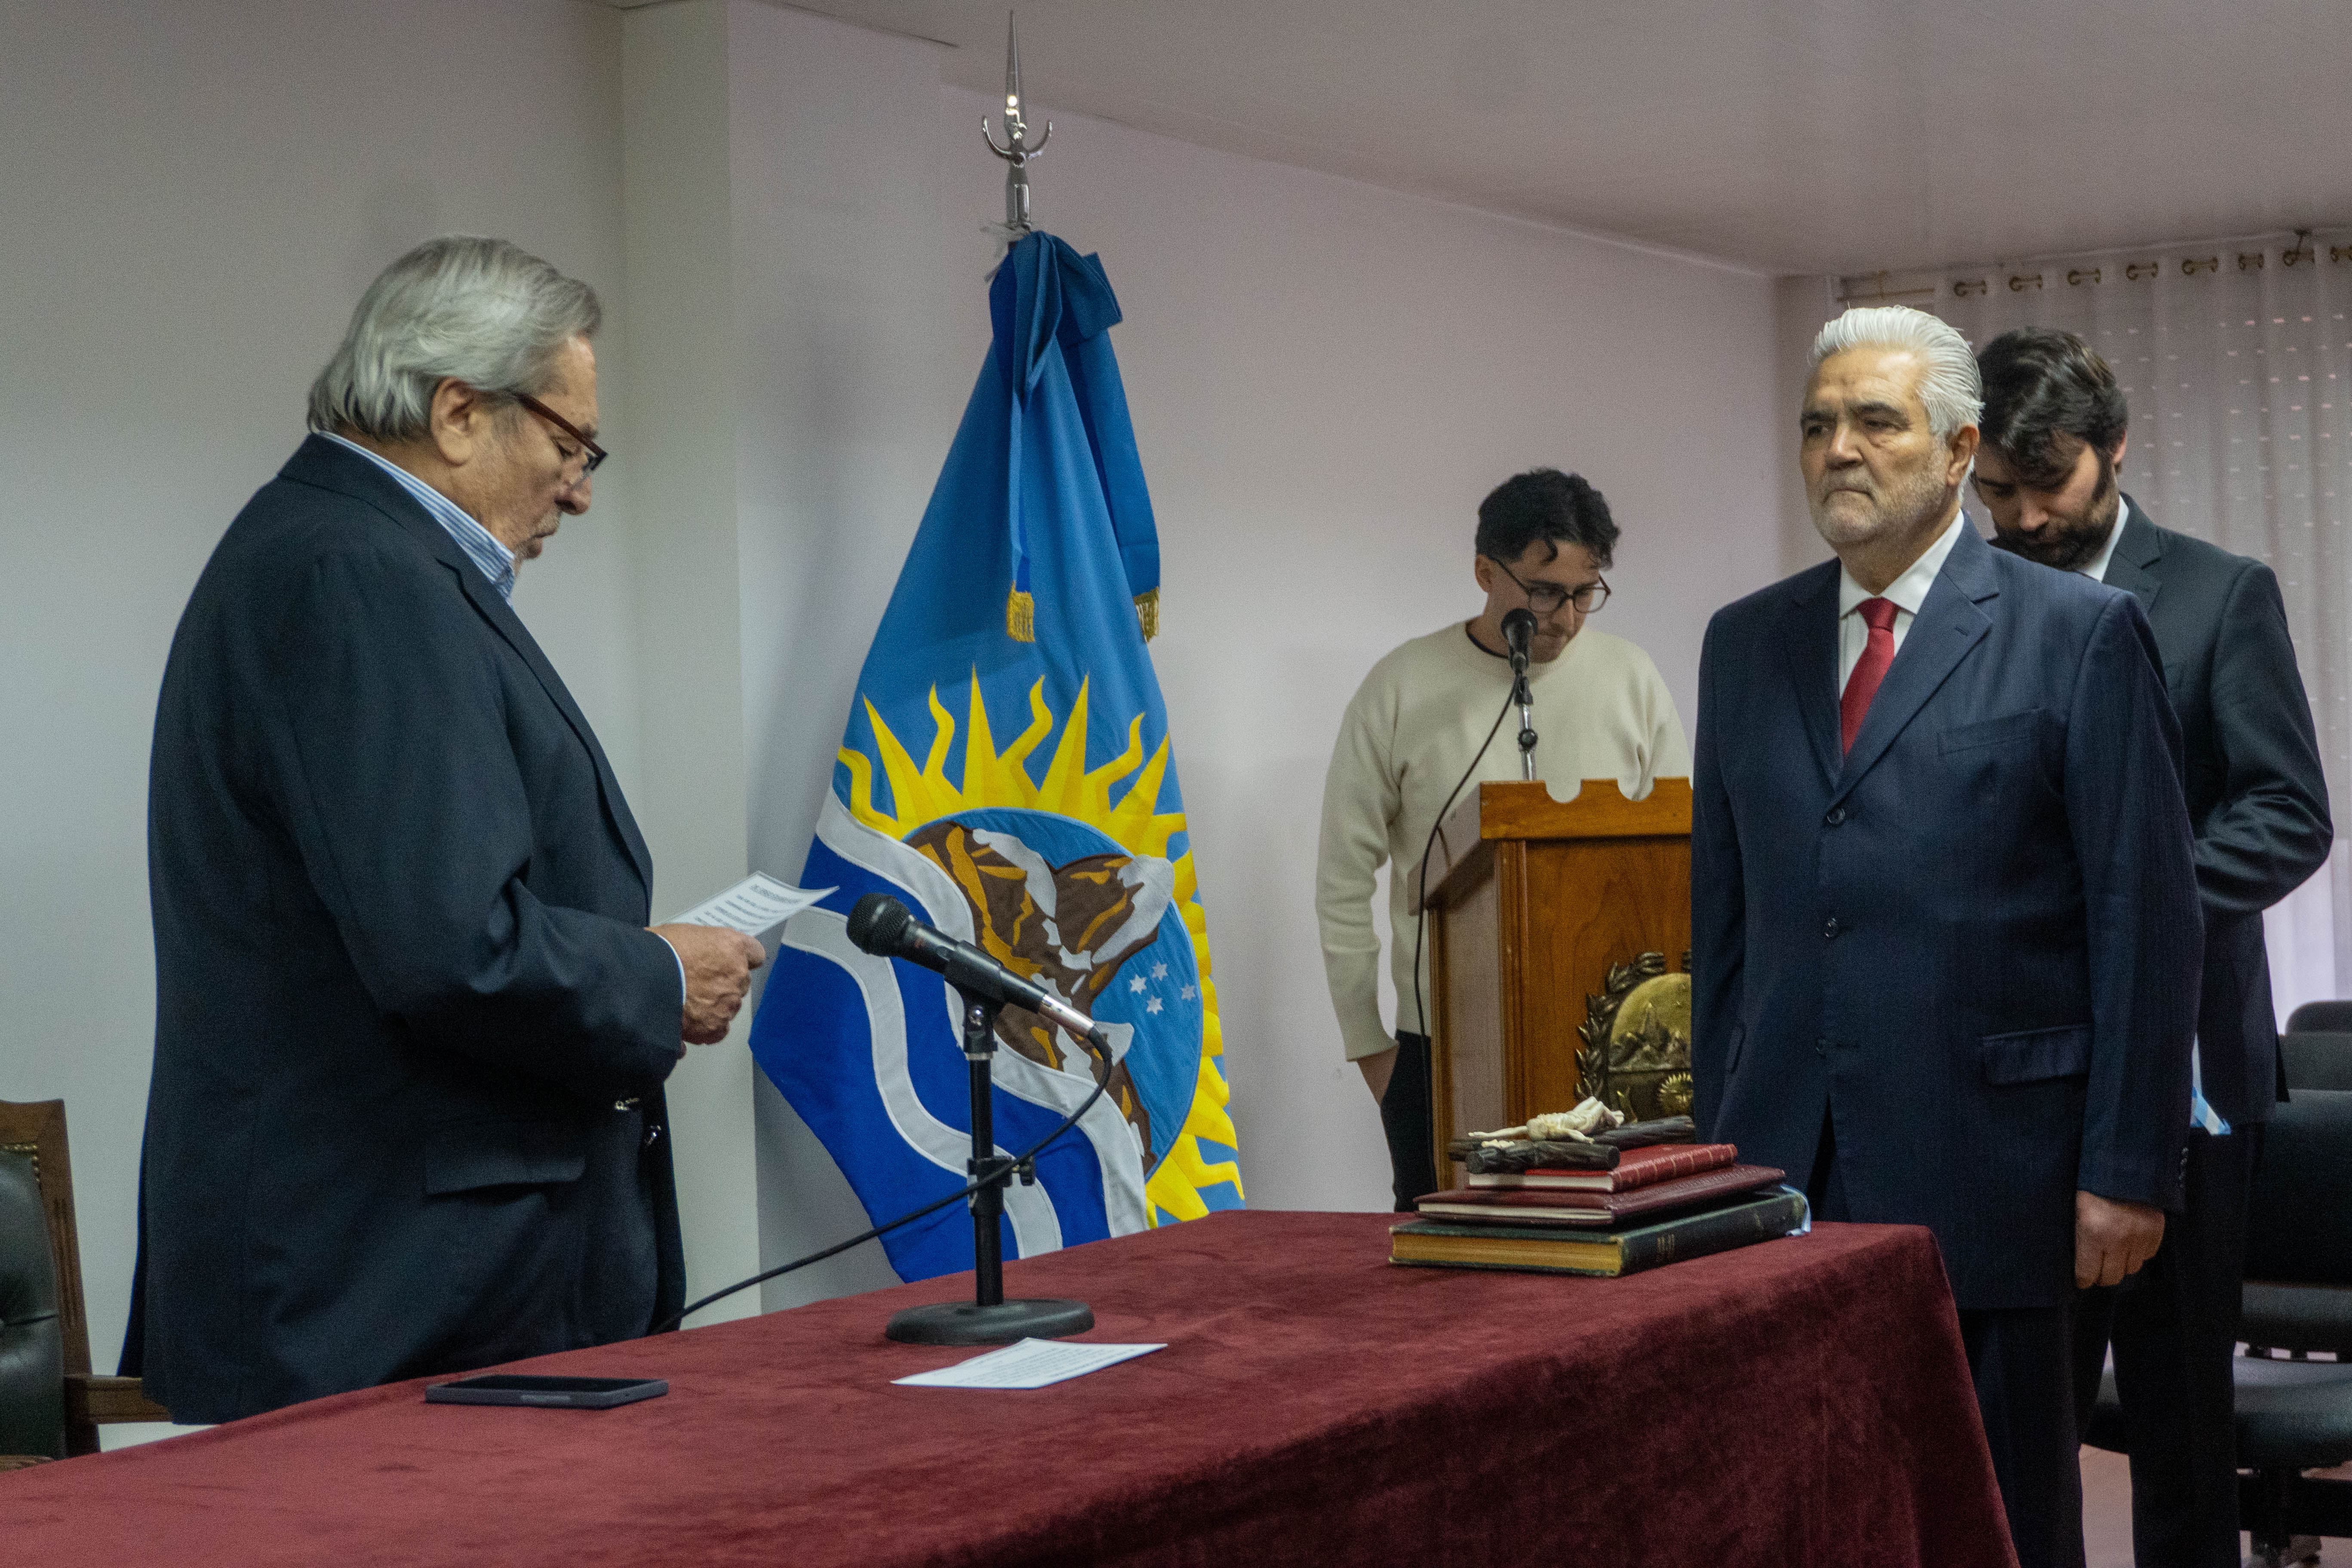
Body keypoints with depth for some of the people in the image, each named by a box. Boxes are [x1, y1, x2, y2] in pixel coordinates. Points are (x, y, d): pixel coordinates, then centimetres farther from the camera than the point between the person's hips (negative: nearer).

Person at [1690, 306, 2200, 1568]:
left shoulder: (2081, 635, -2)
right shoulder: (1746, 644, 12)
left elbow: (2145, 919, -5)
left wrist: (2128, 1169, -9)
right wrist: (1717, 1138, 11)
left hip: (1983, 1169, -4)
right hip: (1787, 1165, 4)